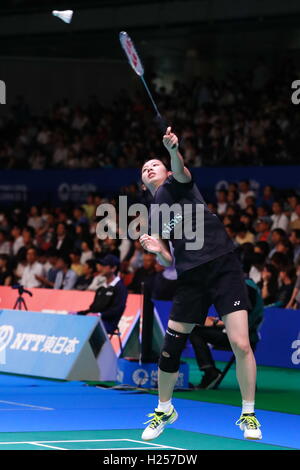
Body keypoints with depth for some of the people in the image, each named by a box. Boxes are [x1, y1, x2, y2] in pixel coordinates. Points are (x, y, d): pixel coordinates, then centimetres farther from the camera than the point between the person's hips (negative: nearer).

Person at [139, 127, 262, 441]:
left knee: (240, 345, -14)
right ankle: (164, 410, 25)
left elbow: (181, 171, -21)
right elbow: (168, 262, 17)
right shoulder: (153, 217, 18)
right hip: (190, 278, 5)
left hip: (223, 266, -5)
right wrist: (157, 250, -6)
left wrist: (173, 149, -44)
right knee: (170, 348, 3)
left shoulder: (174, 186, 5)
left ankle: (248, 415, 1)